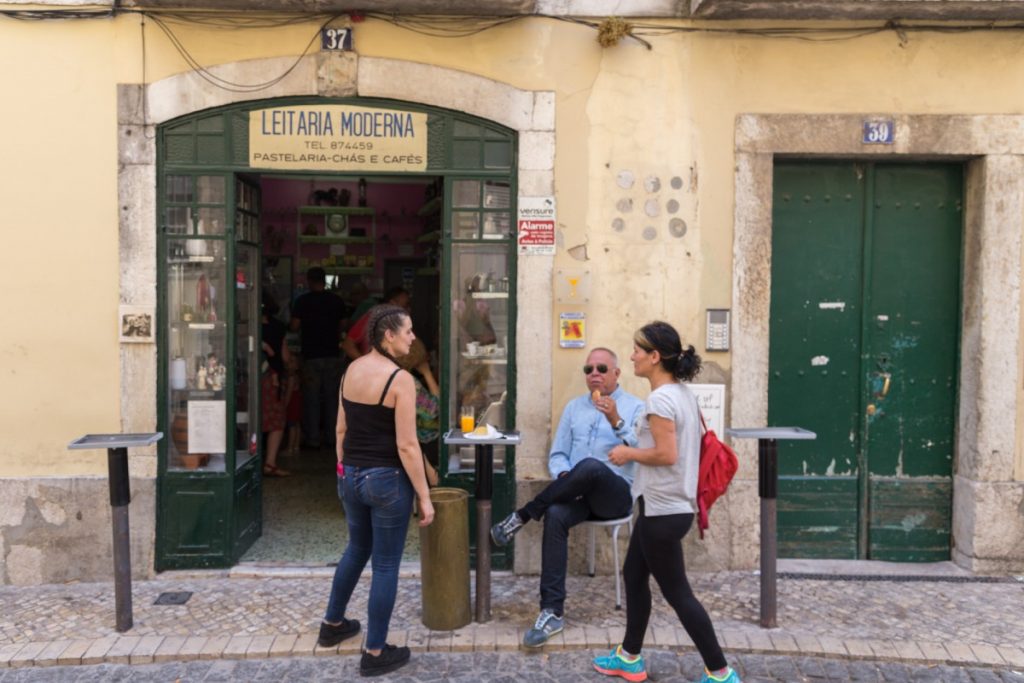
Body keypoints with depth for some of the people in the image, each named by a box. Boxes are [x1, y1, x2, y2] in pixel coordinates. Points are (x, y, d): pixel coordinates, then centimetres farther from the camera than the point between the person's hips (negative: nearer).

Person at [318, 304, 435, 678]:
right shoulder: (400, 378, -18)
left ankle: (332, 624, 43)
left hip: (351, 476, 8)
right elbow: (407, 446, -19)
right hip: (387, 480, -7)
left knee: (357, 549, 27)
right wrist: (424, 497, -13)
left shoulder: (351, 370, 4)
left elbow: (341, 430, 11)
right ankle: (375, 653, 17)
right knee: (386, 564, 6)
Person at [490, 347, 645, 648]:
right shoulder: (574, 407, 17)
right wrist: (566, 478, -8)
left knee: (590, 466, -37)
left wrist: (616, 421, -24)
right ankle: (552, 612, -27)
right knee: (555, 515, -31)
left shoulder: (634, 408, 4)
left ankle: (522, 516, -19)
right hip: (577, 493, 4)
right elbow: (557, 455, 14)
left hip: (616, 494, -3)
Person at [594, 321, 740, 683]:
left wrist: (629, 454, -11)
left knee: (676, 592, 1)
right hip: (670, 504, 10)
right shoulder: (683, 392, 9)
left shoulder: (660, 399, -21)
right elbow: (682, 443, 15)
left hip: (662, 509, -10)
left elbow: (666, 454, -25)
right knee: (633, 575, 19)